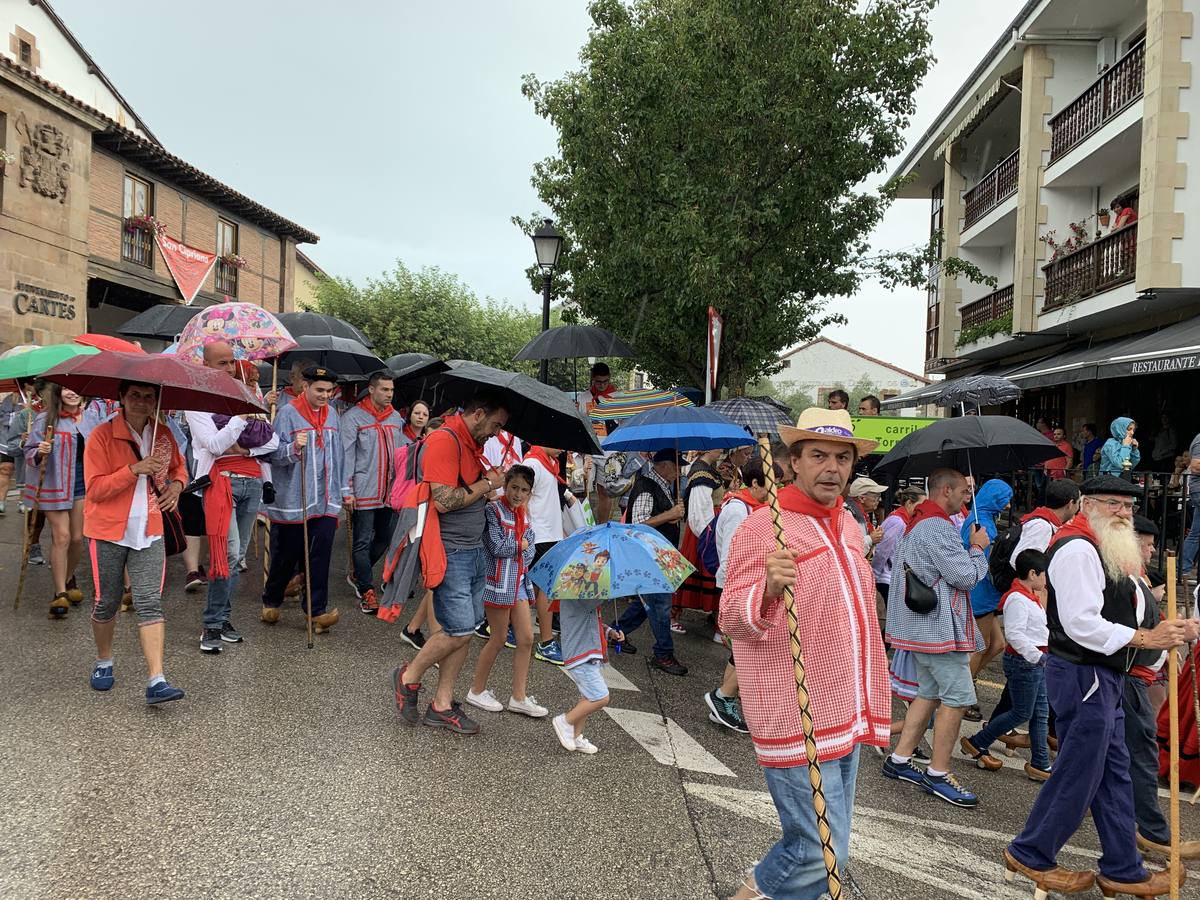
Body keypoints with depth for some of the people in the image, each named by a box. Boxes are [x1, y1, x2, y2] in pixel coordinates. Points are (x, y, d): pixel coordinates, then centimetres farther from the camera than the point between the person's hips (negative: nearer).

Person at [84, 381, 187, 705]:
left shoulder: (163, 435, 6)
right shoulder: (102, 435, -8)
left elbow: (178, 465, 25)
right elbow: (94, 489, -12)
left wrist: (177, 484, 2)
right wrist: (134, 469, -24)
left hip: (149, 532, 2)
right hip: (109, 532, -2)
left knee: (150, 603, -6)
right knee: (107, 602, 9)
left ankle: (156, 681, -11)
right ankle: (104, 662, 35)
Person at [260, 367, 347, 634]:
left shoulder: (331, 415, 12)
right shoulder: (288, 414, -7)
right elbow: (273, 453, -11)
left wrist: (343, 489, 21)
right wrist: (294, 448, -31)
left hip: (326, 501, 4)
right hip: (292, 500, -4)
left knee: (321, 554, -3)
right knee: (287, 555, 7)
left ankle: (316, 611, 2)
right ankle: (271, 602, 31)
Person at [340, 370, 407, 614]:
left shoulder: (396, 418, 12)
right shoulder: (353, 417, -6)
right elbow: (346, 455, -9)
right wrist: (347, 490, -13)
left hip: (390, 491, 6)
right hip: (364, 491, -6)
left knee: (386, 537, 14)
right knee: (363, 542, -1)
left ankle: (358, 574, 34)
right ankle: (367, 592, 6)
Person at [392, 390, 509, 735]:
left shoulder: (472, 443, 14)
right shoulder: (444, 440, -16)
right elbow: (443, 500, -24)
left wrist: (492, 481, 8)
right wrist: (486, 485, -12)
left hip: (474, 549, 10)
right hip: (450, 551, -9)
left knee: (465, 629, 10)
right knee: (460, 629, -8)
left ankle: (442, 704, 20)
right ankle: (408, 677, 16)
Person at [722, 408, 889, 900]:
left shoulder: (848, 525, 10)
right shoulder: (763, 527, -15)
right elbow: (731, 620, -20)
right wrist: (768, 589, -41)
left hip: (846, 717, 8)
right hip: (798, 724, -8)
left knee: (823, 848, 18)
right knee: (822, 856, -4)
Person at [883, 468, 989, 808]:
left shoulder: (915, 524, 16)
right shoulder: (939, 529, -19)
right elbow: (966, 577, -17)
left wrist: (970, 548, 18)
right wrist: (978, 548, -1)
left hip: (919, 624, 11)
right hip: (940, 626, -11)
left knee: (929, 693, 16)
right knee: (958, 697, -3)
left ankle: (899, 760, 20)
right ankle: (938, 774, 5)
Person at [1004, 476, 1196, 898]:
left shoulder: (1107, 551, 16)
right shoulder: (1078, 549, -19)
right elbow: (1081, 624, -25)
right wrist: (1144, 638, -22)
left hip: (1103, 677, 11)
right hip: (1083, 677, -11)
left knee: (1114, 773, 17)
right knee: (1077, 774, 0)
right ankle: (1030, 854, 16)